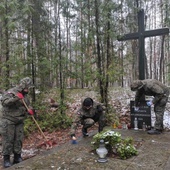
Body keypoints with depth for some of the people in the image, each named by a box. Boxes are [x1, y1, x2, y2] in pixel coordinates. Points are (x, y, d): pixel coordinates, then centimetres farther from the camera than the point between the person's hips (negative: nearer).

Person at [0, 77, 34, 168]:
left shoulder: (25, 95, 10)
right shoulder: (10, 92, -11)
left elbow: (28, 105, 20)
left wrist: (29, 110, -2)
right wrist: (16, 98, -36)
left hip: (20, 121, 6)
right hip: (9, 120, -6)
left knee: (19, 139, 9)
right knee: (8, 139, -2)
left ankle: (17, 157, 22)